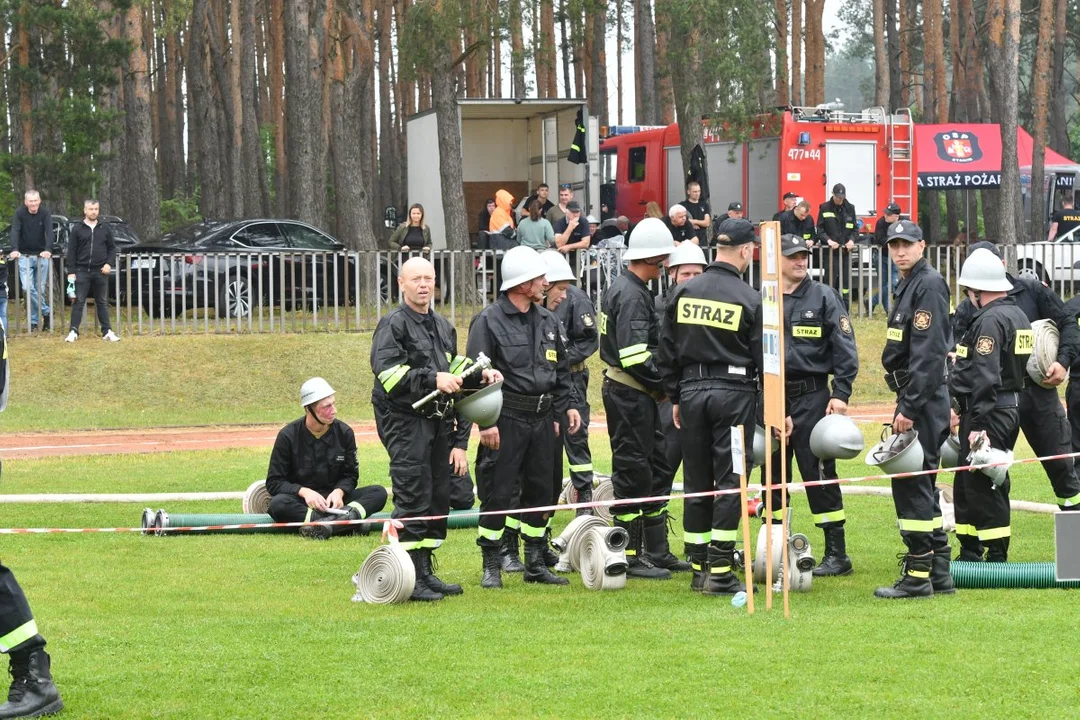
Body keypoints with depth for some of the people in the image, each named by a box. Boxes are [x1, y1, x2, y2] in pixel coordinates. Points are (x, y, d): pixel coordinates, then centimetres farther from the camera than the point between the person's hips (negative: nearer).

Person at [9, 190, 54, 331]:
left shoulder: (45, 213, -6)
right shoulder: (20, 214, -7)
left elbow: (49, 232, -17)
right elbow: (15, 232, -18)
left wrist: (48, 250, -34)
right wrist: (14, 249, -34)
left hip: (41, 256, 1)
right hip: (25, 256, -1)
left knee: (40, 289, 1)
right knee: (28, 288, -14)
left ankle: (34, 320, 10)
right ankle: (46, 312, -1)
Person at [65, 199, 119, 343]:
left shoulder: (105, 228, 9)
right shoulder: (77, 229, 2)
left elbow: (112, 248, 12)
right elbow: (71, 251, 1)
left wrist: (109, 263, -4)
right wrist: (71, 272, -5)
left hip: (100, 271, 2)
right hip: (82, 270, -2)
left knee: (102, 303, 7)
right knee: (79, 302, -4)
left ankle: (107, 332, 10)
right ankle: (73, 332, -4)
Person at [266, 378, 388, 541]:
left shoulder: (344, 433, 2)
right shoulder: (288, 436, -6)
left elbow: (350, 475, 9)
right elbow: (274, 483, -5)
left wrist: (339, 491, -14)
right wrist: (304, 491, -22)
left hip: (334, 499, 3)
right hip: (301, 504, -3)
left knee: (379, 492, -19)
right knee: (277, 505, -36)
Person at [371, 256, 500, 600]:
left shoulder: (443, 326, 18)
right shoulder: (393, 324, -8)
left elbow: (455, 365, 31)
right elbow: (387, 372, -19)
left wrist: (480, 374, 12)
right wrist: (433, 379, -23)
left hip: (434, 420, 8)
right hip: (404, 421, -8)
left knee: (438, 498, 10)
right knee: (413, 500, -11)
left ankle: (425, 572, 18)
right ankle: (410, 579, -10)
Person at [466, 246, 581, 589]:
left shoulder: (547, 321, 13)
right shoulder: (489, 321, -8)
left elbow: (560, 369, 22)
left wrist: (565, 406, 13)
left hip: (541, 418, 7)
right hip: (506, 417, -7)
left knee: (540, 490, 10)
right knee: (498, 493, -4)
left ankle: (536, 563, 19)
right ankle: (492, 566, 4)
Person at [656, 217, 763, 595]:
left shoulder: (683, 293, 5)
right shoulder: (750, 300, -8)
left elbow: (667, 351, 9)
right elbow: (764, 360, -6)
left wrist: (675, 398, 16)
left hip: (691, 391, 4)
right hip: (734, 393, -4)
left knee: (696, 482, 10)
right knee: (729, 481, -2)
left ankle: (699, 569, 14)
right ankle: (720, 573, -5)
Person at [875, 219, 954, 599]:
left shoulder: (929, 285, -13)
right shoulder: (908, 285, 18)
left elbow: (927, 353, -20)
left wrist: (909, 407, -23)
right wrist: (906, 404, 15)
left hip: (923, 400, -11)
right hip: (914, 400, 11)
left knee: (911, 485, -9)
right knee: (922, 485, 13)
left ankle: (917, 576, -7)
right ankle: (939, 573, 18)